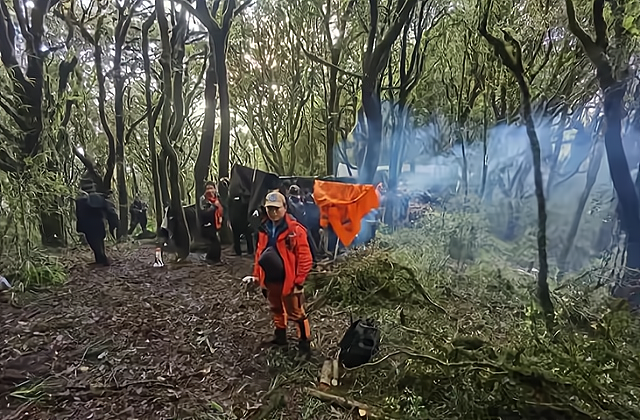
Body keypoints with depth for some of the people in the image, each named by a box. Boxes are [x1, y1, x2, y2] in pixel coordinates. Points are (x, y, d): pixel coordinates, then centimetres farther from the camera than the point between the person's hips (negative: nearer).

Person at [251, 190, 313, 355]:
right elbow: (259, 252, 12)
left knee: (296, 313, 6)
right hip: (270, 279, 6)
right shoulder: (264, 229, 1)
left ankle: (304, 343, 23)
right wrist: (257, 274, 11)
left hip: (288, 280, -6)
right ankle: (280, 337, 43)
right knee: (276, 310, 24)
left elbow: (305, 258, -16)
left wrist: (299, 281, -15)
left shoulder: (295, 229, -18)